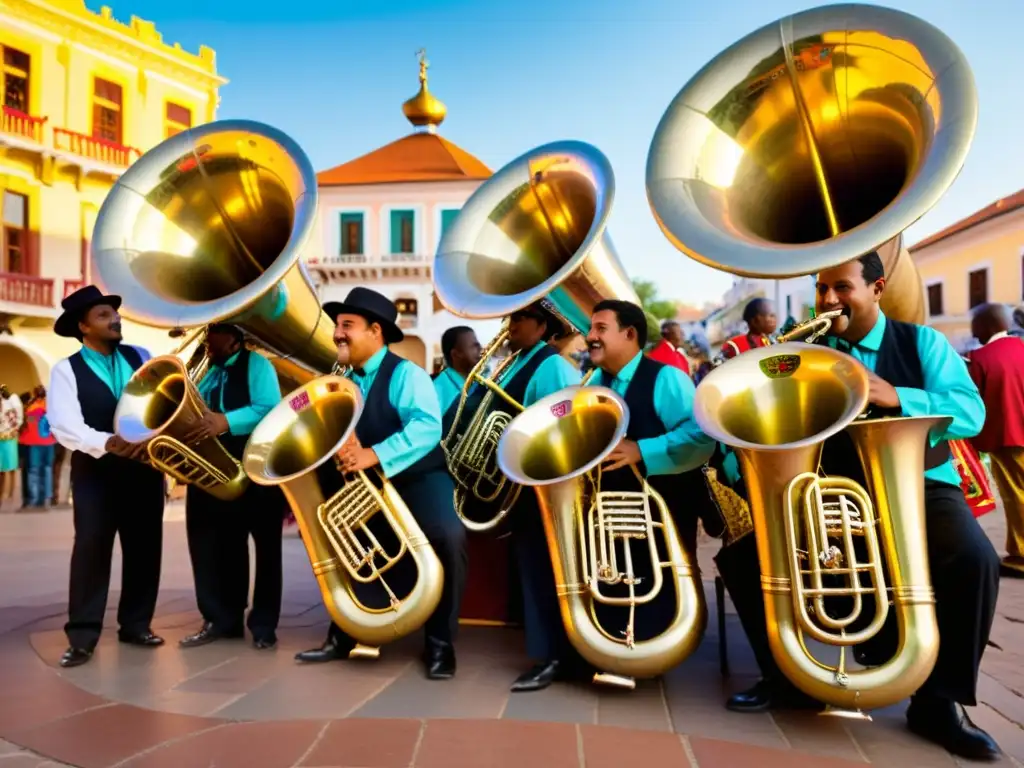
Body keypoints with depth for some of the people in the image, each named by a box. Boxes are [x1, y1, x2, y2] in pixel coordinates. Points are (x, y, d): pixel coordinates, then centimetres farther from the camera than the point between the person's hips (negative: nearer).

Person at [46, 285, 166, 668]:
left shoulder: (142, 357, 9)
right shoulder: (66, 370, -2)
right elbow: (65, 426, -14)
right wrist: (106, 443, -30)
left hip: (145, 467, 4)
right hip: (95, 472, -3)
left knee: (145, 547, 7)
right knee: (91, 548, -6)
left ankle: (136, 624, 20)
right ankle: (82, 636, 3)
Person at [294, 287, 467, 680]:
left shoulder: (406, 373, -12)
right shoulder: (345, 384, 12)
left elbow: (427, 428, -28)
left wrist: (373, 455, -37)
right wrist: (339, 451, -20)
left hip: (417, 478, -8)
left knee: (447, 535, -32)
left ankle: (440, 643, -13)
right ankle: (343, 635, 20)